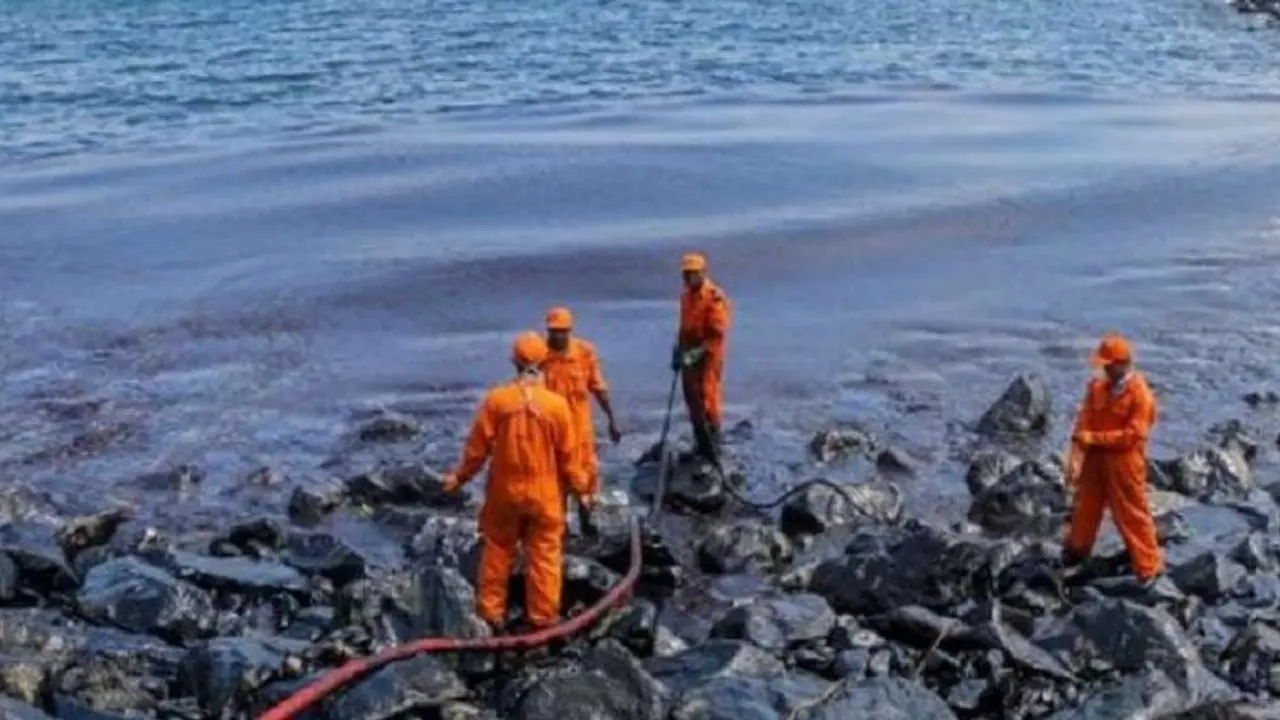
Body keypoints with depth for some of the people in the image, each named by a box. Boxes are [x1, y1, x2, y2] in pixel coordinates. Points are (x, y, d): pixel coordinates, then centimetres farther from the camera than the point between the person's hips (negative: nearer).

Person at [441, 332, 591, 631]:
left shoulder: (495, 399, -10)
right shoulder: (557, 404, -12)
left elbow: (478, 445, -4)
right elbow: (568, 453, -6)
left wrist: (460, 476, 12)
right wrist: (579, 487, 8)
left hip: (504, 490, 1)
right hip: (544, 492, -1)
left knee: (497, 551, 16)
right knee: (544, 554, 11)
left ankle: (491, 612, 24)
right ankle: (542, 616, 17)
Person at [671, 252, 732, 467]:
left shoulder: (715, 298, -15)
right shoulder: (686, 296, 10)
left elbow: (717, 335, -19)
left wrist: (696, 353, -24)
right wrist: (679, 351, 11)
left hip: (707, 358, -8)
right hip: (688, 358, 8)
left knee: (707, 404, -8)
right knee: (693, 403, 13)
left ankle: (713, 455, -3)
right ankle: (701, 448, 25)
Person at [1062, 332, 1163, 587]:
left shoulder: (1140, 394, -16)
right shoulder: (1097, 387, 1)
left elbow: (1133, 435, -20)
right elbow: (1083, 424, -4)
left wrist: (1095, 438, -19)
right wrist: (1076, 460, -13)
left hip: (1124, 463, -6)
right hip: (1095, 459, 6)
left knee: (1132, 515, 2)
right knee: (1086, 507, 20)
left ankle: (1149, 568, 14)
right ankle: (1076, 551, 40)